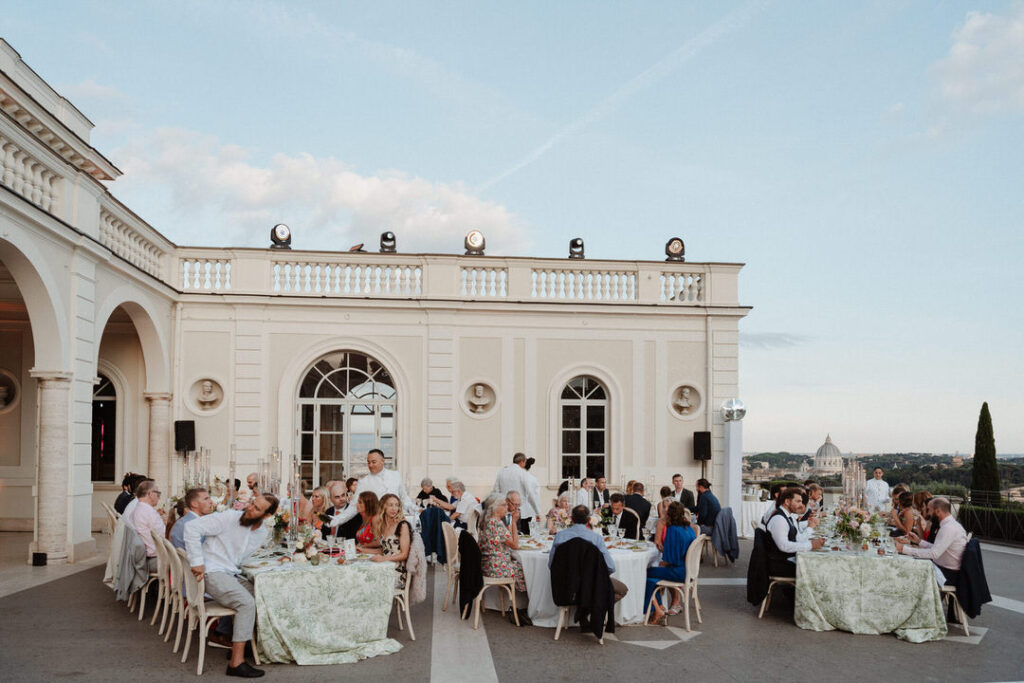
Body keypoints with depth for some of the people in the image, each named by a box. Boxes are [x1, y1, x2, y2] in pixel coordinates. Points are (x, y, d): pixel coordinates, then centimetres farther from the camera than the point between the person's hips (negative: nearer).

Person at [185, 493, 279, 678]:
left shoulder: (263, 533, 6)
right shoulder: (229, 518, -14)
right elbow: (192, 528, -17)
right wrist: (197, 562, -19)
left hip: (233, 574, 7)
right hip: (213, 573, -7)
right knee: (247, 603, -25)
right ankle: (237, 662, -25)